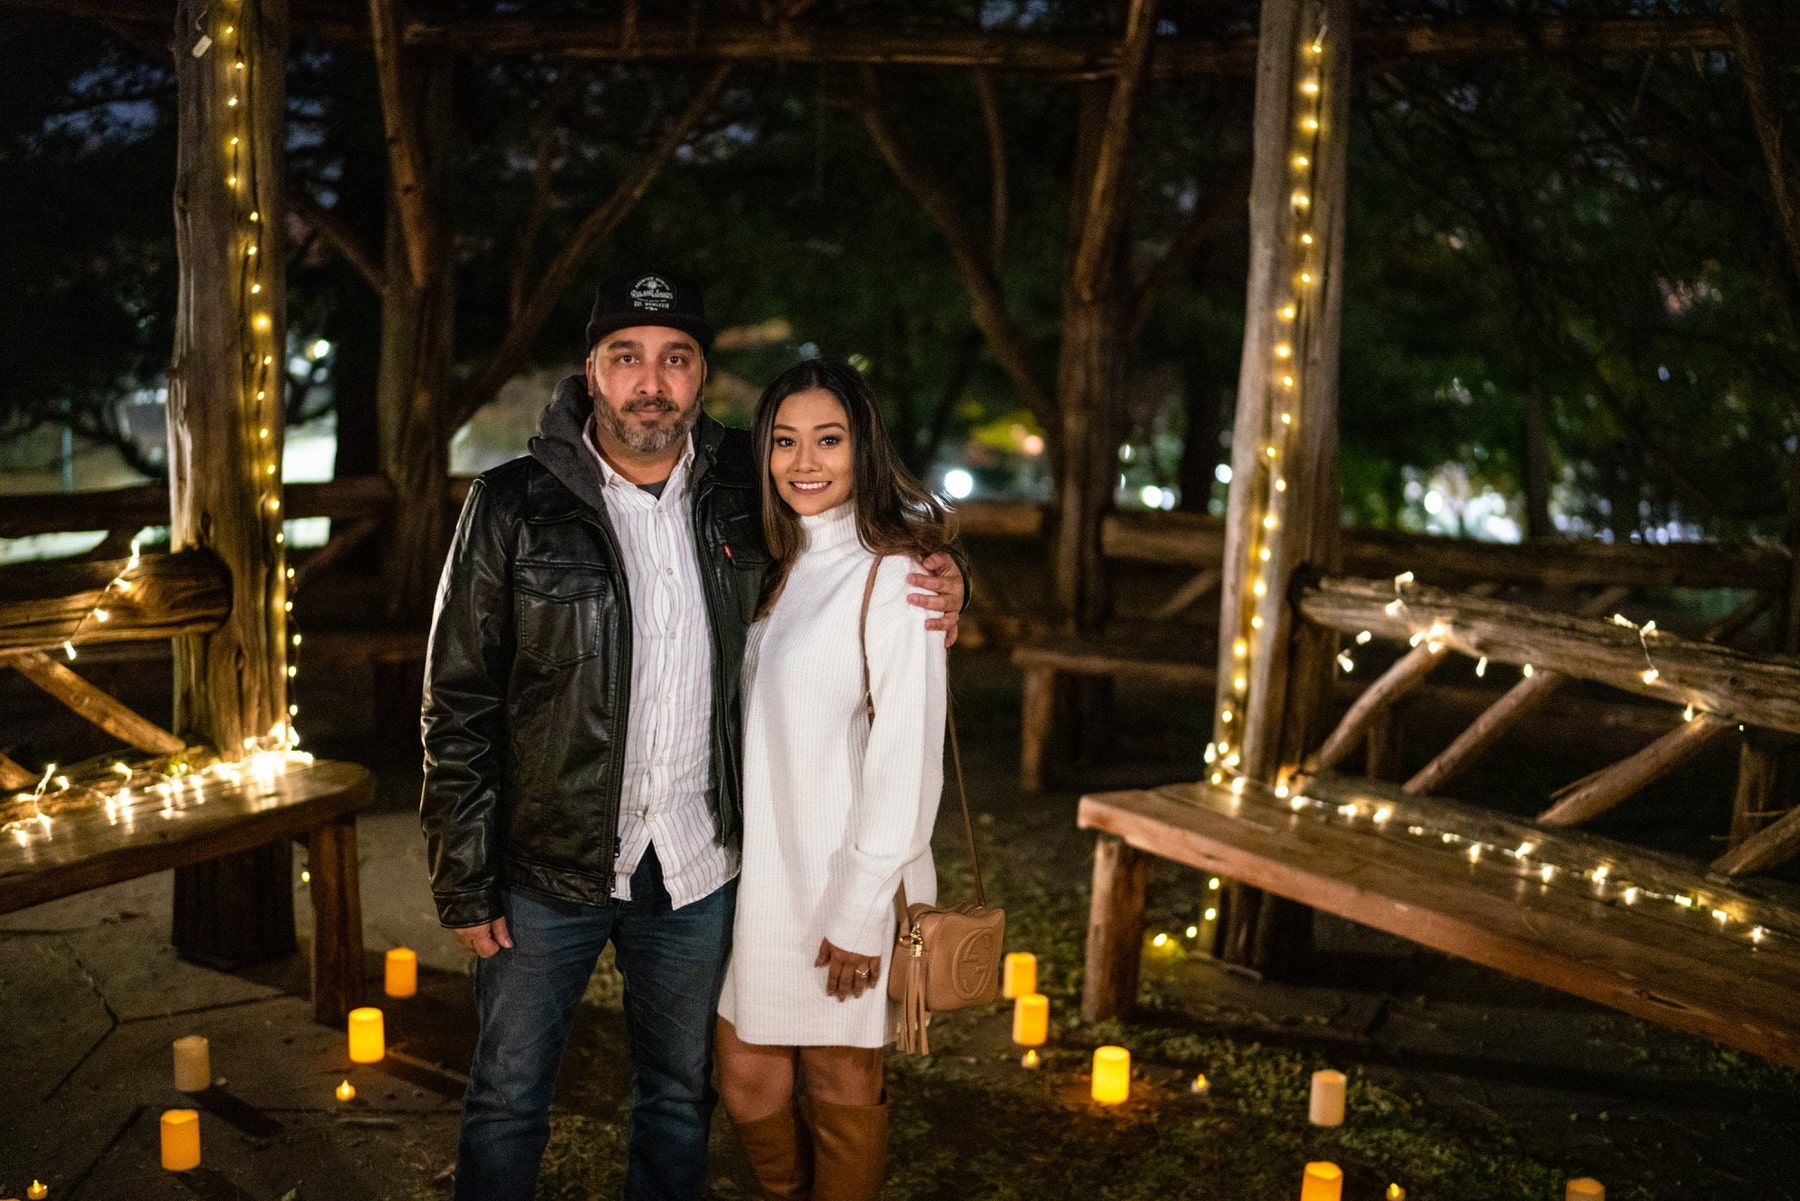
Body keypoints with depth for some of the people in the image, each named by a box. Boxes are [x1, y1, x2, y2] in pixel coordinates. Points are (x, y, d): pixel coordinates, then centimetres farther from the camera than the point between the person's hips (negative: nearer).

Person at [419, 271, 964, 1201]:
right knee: (509, 1100, 12)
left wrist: (929, 592, -6)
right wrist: (463, 881, -9)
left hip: (696, 866, 3)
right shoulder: (514, 506, -10)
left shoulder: (739, 494, -2)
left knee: (680, 1098, 19)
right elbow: (459, 704, -8)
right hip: (549, 866, -2)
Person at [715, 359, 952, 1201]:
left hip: (848, 880, -7)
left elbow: (908, 757, -16)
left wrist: (861, 909, -16)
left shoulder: (893, 576, -14)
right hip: (762, 871, 7)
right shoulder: (775, 568, 10)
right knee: (748, 1077, 14)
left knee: (843, 1085, 9)